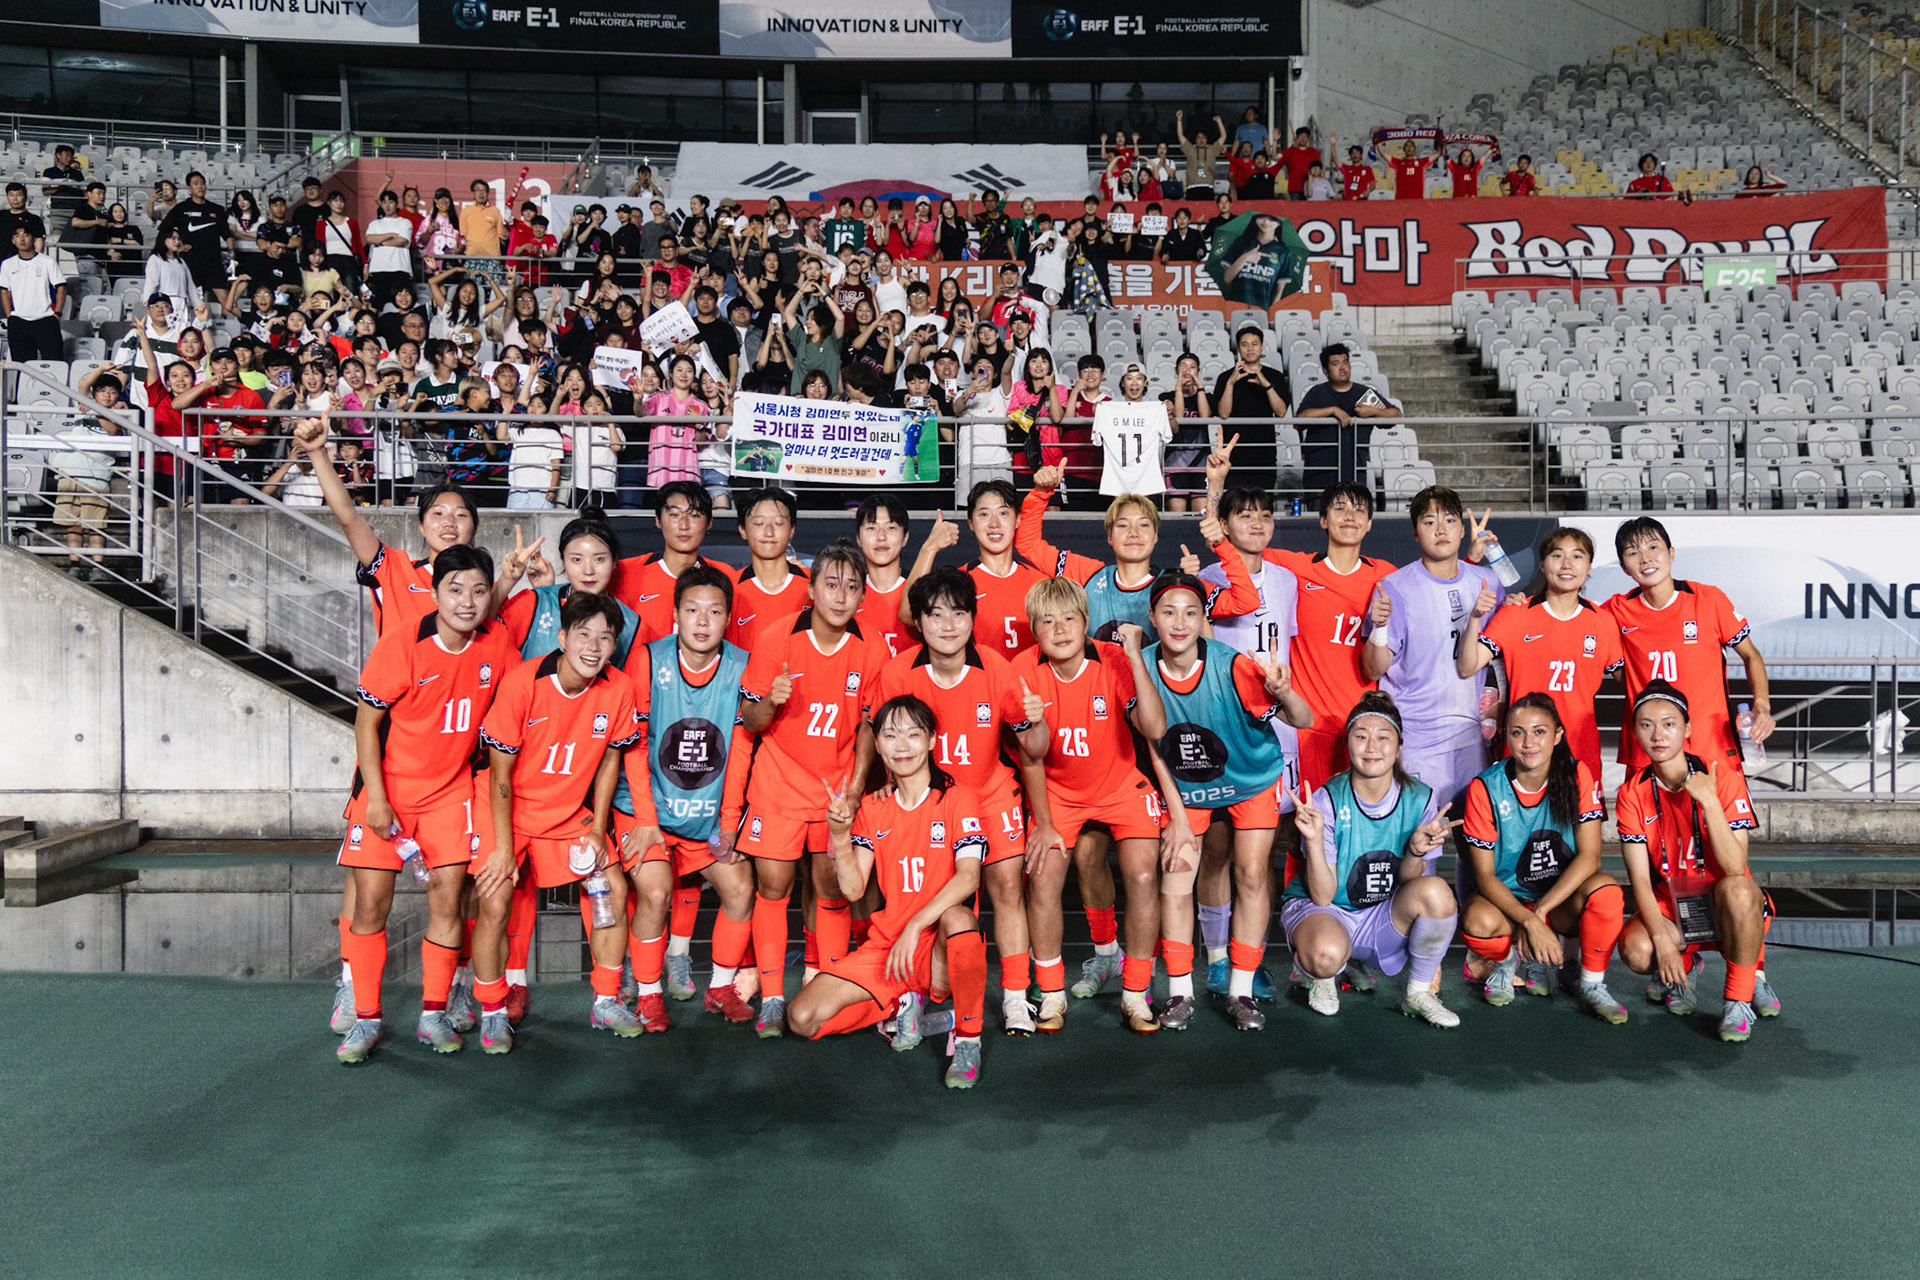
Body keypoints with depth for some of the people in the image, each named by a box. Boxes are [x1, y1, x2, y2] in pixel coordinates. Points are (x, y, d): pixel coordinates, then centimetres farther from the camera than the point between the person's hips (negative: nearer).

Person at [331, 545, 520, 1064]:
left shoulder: (498, 644, -8)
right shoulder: (400, 646, -18)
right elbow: (366, 722, -10)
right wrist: (375, 799, -13)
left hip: (450, 790, 3)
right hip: (387, 788, -2)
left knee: (448, 896, -2)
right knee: (371, 901, -3)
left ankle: (435, 1015, 11)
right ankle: (365, 1019, 9)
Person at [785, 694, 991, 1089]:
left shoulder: (957, 799, -5)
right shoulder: (871, 807, 8)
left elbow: (968, 877, -20)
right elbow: (852, 889, 2)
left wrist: (914, 927, -29)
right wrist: (840, 835, -14)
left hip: (941, 943, -4)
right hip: (886, 940, 4)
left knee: (957, 916, -41)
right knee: (803, 1019, -15)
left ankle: (967, 1040, -19)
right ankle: (901, 1005, 11)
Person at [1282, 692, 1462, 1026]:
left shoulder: (1420, 799, -8)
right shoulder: (1328, 800, -15)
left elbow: (1408, 884, -3)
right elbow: (1322, 896, -16)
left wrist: (1417, 851, -24)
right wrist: (1314, 840, -32)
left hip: (1385, 918, 3)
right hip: (1323, 910, -3)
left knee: (1436, 891, -28)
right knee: (1326, 954, -38)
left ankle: (1418, 994, -3)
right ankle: (1325, 977, 3)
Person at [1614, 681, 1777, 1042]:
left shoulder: (1724, 780, -12)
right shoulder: (1632, 794, -5)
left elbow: (1735, 868, -23)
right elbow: (1640, 878, -10)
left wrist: (1709, 801, -32)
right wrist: (1662, 939, -24)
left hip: (1724, 906, -2)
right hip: (1668, 908, 2)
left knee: (1736, 888, -38)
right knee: (1636, 951, -30)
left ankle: (1739, 997, -16)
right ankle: (1682, 968, 9)